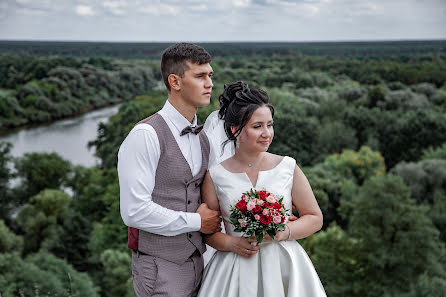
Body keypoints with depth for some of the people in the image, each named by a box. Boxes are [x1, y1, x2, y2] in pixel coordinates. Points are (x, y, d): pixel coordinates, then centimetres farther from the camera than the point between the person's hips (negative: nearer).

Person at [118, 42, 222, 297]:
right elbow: (134, 211, -22)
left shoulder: (203, 138, 9)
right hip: (160, 267, -7)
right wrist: (196, 221, -13)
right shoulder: (146, 135, -16)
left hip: (196, 261, 7)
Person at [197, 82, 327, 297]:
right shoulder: (215, 176, -3)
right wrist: (231, 243, -12)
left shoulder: (288, 168, -2)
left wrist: (283, 232, -12)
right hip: (236, 273, 0)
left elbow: (315, 218, 4)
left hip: (283, 267, 1)